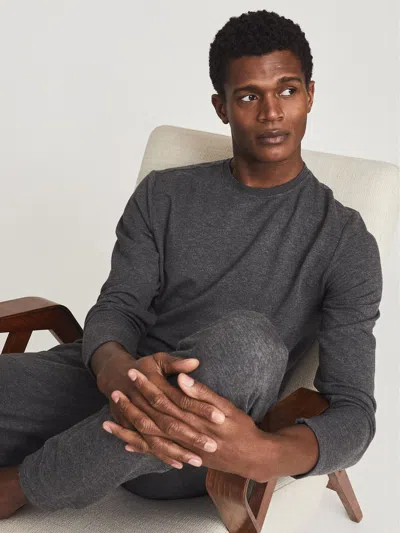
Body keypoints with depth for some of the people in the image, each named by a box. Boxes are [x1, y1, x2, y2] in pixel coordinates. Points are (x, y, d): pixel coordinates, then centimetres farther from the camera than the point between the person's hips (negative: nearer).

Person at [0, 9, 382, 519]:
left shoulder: (346, 242, 1)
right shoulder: (163, 195, 11)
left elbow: (354, 414, -8)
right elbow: (116, 309, 1)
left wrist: (262, 454, -33)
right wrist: (116, 370, -27)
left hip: (193, 447, 0)